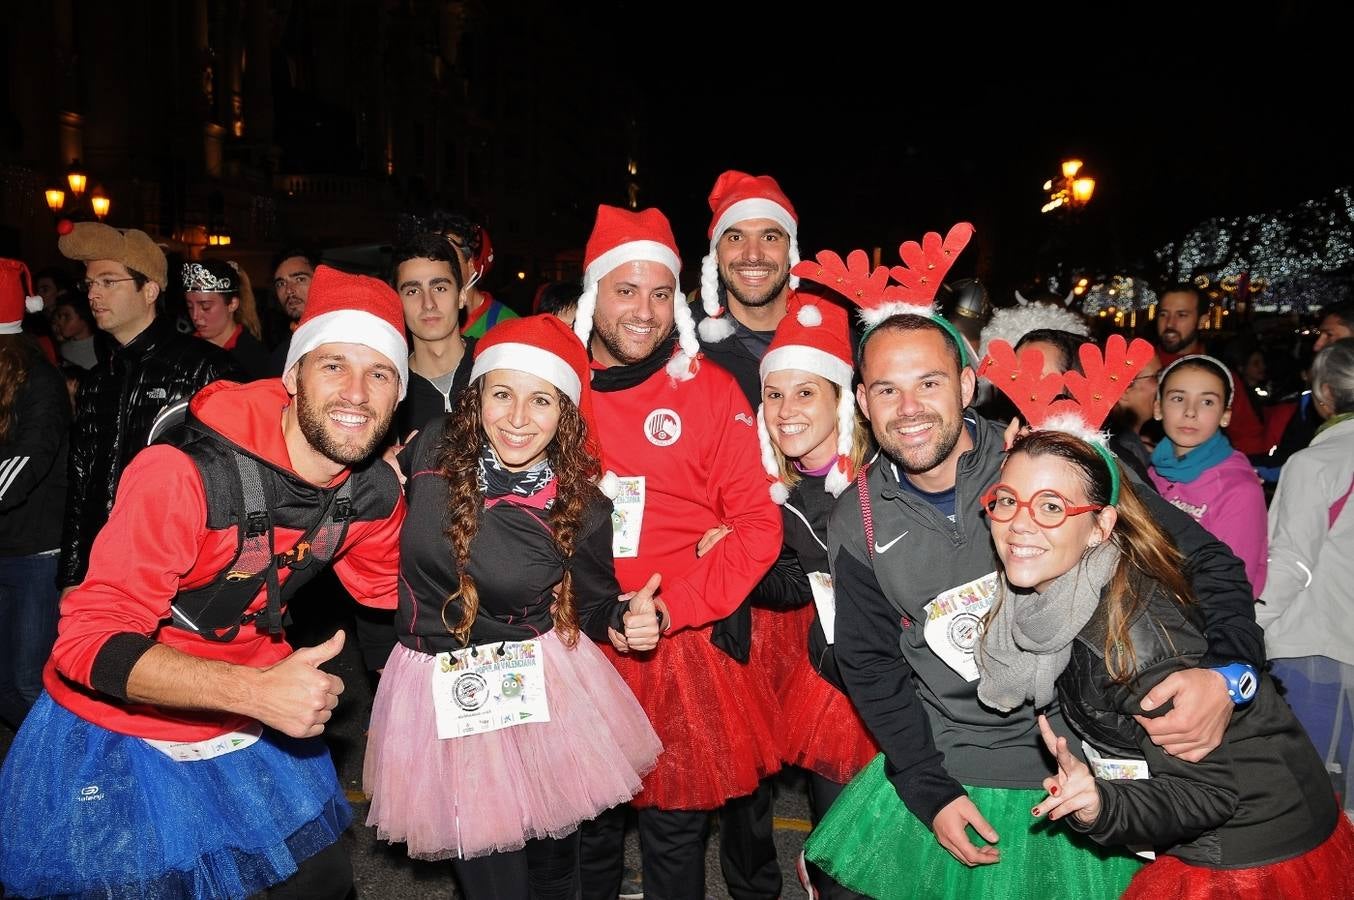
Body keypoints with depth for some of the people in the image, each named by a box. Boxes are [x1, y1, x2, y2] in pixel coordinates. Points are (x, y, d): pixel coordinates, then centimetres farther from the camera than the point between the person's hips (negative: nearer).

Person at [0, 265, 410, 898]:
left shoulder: (375, 494, -12)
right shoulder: (182, 476, -30)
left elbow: (387, 587, 9)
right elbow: (90, 640, -31)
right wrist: (254, 690, -41)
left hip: (251, 733, 5)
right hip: (117, 737, -5)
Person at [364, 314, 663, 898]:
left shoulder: (582, 512, -11)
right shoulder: (431, 452, -10)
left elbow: (590, 607, 3)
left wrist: (624, 621, -17)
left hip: (542, 691, 0)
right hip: (441, 693, 1)